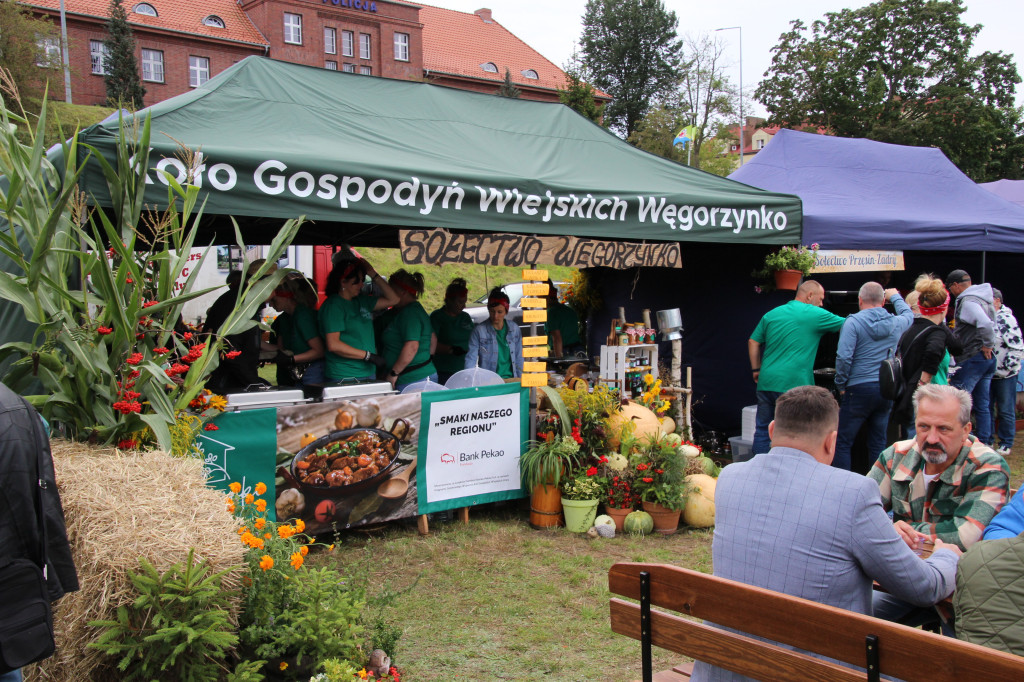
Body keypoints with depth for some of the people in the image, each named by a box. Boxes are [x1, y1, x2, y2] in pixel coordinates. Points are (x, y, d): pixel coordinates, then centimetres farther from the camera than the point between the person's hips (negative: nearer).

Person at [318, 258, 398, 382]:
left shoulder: (361, 301, 13)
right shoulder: (333, 306, -10)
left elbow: (392, 299, 16)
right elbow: (333, 345, -18)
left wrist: (373, 274, 8)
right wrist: (368, 356, -17)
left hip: (368, 372, 8)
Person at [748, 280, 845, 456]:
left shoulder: (771, 314, 14)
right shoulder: (815, 315, -2)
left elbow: (753, 343, 17)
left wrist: (756, 370, 23)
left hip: (766, 382, 6)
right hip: (793, 384, -6)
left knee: (762, 429, 12)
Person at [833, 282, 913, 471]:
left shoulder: (853, 322, -9)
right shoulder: (896, 323, 6)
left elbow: (843, 358, -17)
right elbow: (909, 314, 31)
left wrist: (841, 384, -4)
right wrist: (895, 296, 47)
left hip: (860, 389, -5)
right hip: (886, 391, 5)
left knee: (842, 442, 2)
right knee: (878, 443, 13)